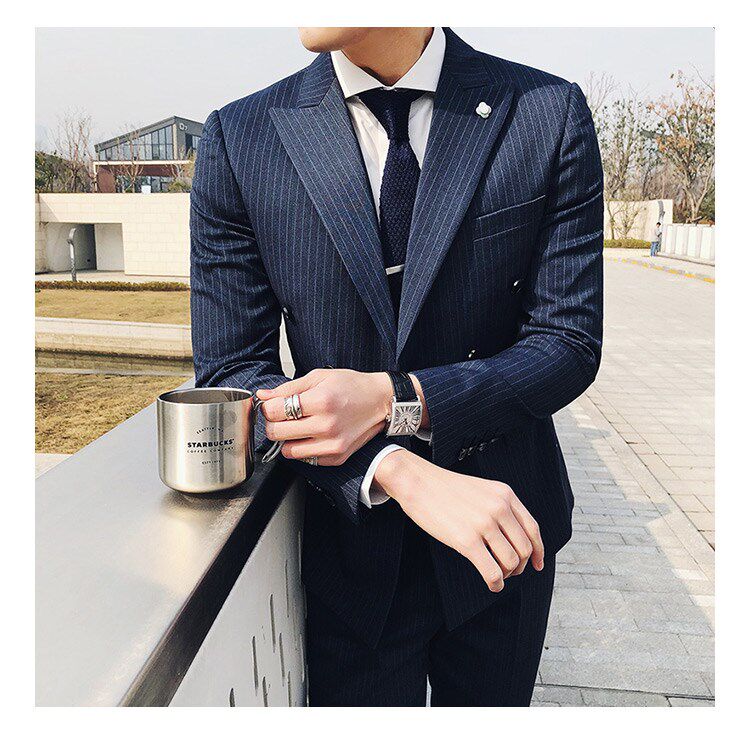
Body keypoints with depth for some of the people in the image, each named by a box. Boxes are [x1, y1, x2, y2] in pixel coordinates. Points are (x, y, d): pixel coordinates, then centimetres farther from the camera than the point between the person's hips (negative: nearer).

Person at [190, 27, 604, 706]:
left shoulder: (551, 114, -9)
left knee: (491, 710, 25)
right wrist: (401, 473, -24)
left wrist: (394, 400, -24)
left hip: (508, 533, 2)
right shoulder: (240, 138, -8)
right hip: (350, 540, -1)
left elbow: (570, 343, -9)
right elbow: (229, 371, -10)